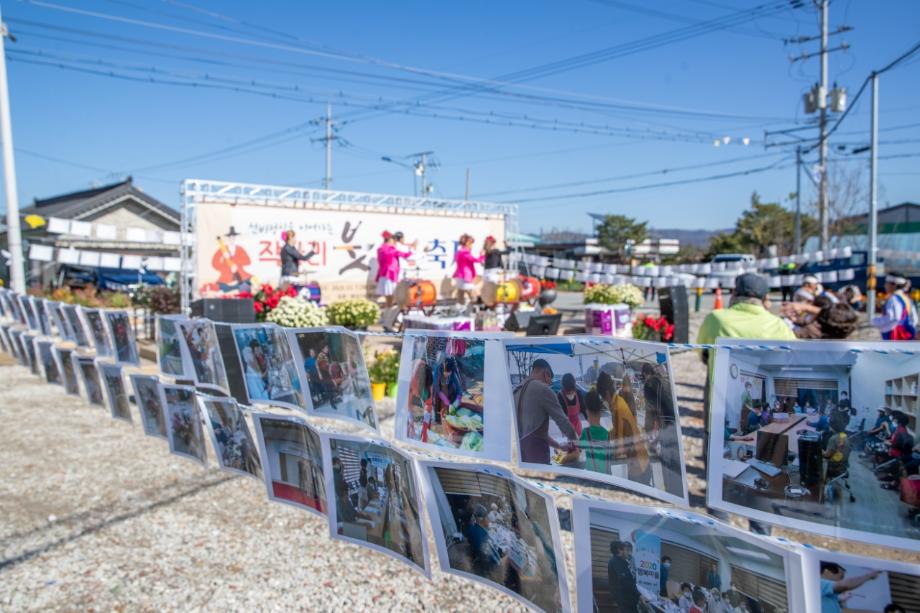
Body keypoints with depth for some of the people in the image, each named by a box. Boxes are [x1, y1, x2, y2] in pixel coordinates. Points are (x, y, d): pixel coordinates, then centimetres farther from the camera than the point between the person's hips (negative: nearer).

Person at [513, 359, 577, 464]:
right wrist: (574, 440, 16)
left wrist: (559, 446, 31)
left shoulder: (517, 391, 18)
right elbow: (561, 419, -3)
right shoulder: (543, 389, -5)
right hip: (535, 449, -8)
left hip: (517, 448, 8)